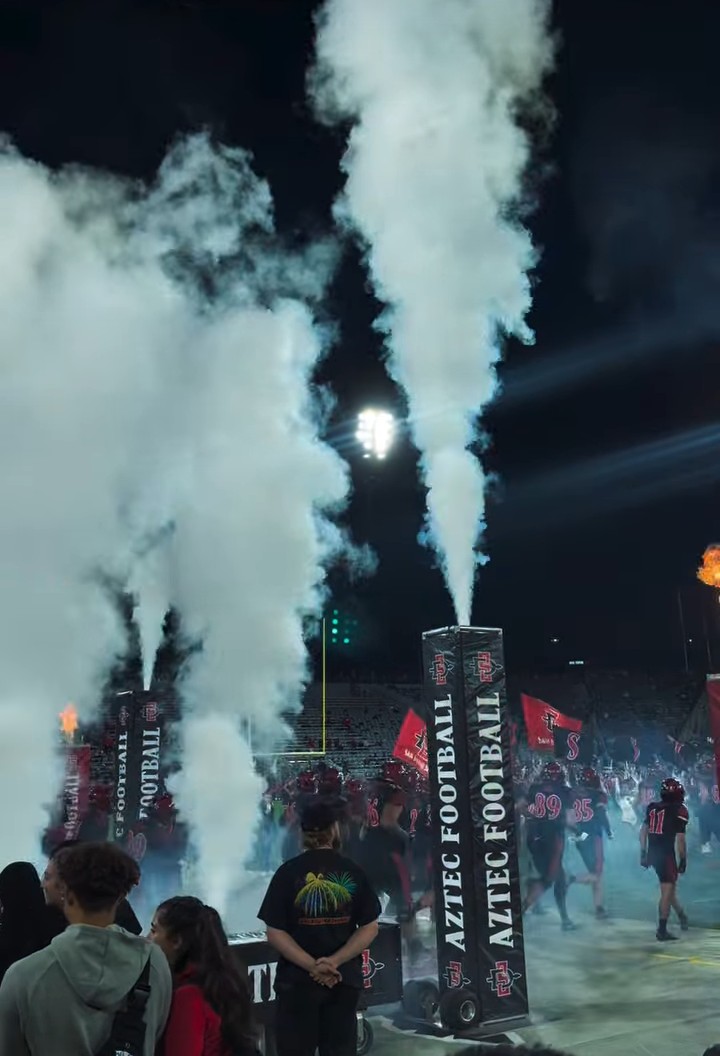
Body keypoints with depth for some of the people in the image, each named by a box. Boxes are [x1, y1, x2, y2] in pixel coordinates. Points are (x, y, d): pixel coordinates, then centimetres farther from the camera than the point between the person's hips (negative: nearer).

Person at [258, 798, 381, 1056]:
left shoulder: (288, 872, -6)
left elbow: (275, 933, -11)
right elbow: (369, 928, -5)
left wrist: (312, 966, -13)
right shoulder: (353, 871, -1)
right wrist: (335, 962, -11)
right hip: (343, 979, 2)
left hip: (298, 980, -2)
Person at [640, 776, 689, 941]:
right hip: (666, 855, -7)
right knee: (667, 892, -1)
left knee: (669, 887, 23)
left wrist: (643, 853, 17)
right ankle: (662, 931, 0)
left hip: (652, 854, 7)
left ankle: (682, 916, 41)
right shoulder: (679, 811, -9)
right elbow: (680, 839, -11)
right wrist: (683, 860, 0)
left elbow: (643, 831, 11)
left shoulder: (652, 807, 9)